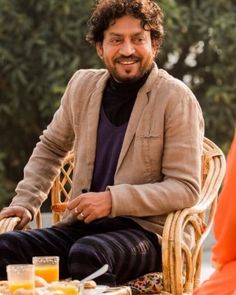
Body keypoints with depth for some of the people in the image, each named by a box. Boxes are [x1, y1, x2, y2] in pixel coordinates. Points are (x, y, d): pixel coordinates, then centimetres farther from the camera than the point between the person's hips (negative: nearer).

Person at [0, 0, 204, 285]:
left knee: (88, 254, -37)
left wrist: (112, 200, -18)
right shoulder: (82, 85, 9)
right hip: (80, 227, 5)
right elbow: (50, 147, 26)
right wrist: (24, 202, 12)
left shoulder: (176, 98, -7)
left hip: (145, 230, -5)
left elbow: (186, 188, -10)